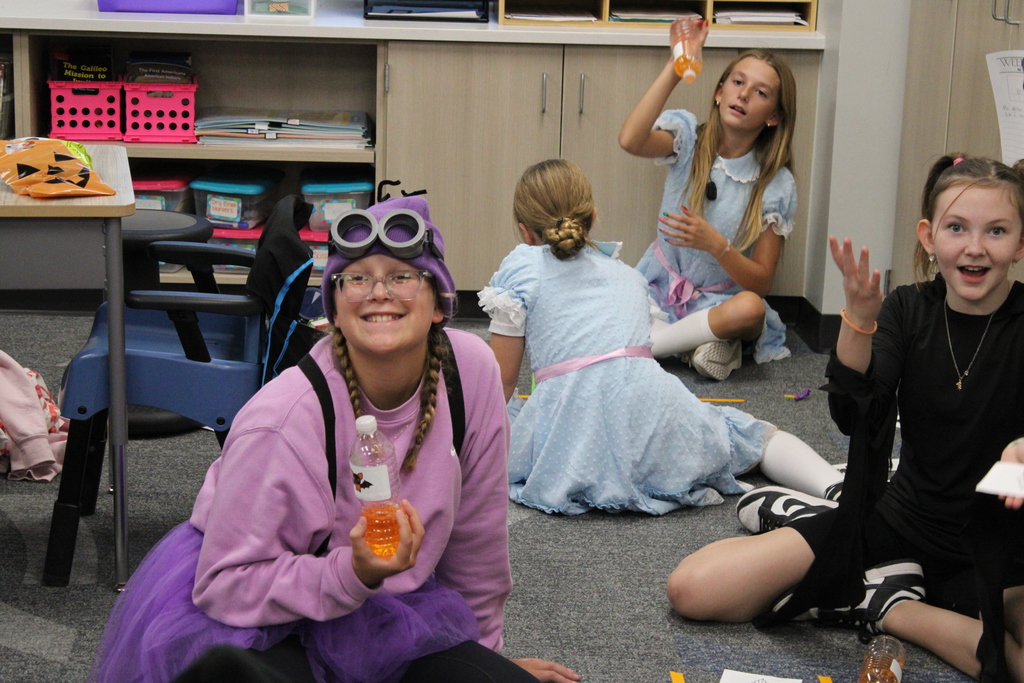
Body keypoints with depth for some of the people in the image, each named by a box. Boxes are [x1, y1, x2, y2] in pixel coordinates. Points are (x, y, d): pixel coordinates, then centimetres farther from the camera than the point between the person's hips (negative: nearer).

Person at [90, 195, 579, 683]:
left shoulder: (471, 370, -11)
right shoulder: (283, 421, -25)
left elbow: (473, 536, 4)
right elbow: (224, 584, -19)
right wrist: (352, 573, -32)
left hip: (384, 613, 5)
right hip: (253, 621, -5)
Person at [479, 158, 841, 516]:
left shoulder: (520, 266, 14)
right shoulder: (628, 273, 26)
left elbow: (502, 381, 11)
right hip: (650, 403, 4)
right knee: (759, 435, 26)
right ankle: (834, 486, -5)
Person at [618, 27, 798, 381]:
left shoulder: (776, 186, -7)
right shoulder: (689, 137, -6)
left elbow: (761, 282, -9)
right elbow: (631, 140, -30)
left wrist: (716, 245, -28)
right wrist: (675, 66, -31)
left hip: (719, 301, 0)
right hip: (660, 285, 1)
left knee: (750, 308, -37)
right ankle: (704, 338, -7)